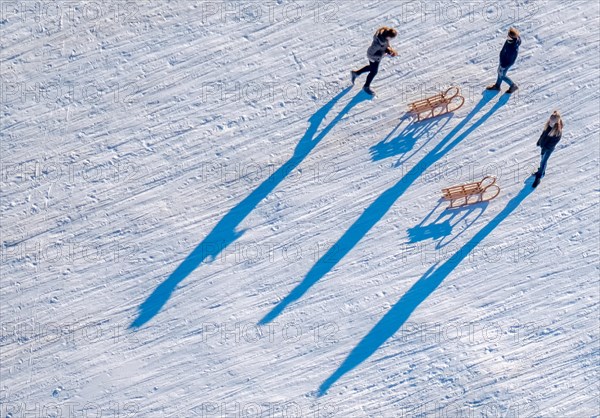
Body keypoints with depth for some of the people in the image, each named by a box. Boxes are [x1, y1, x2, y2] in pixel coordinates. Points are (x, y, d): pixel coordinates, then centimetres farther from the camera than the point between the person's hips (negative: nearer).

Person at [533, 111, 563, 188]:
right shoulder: (549, 124, -14)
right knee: (543, 159, 26)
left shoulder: (558, 131, -33)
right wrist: (539, 141, 11)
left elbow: (555, 141, -25)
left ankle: (538, 177, 20)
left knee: (543, 161, 6)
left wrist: (545, 148, -21)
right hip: (543, 145, 6)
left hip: (549, 149, -6)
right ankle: (541, 171, 49)